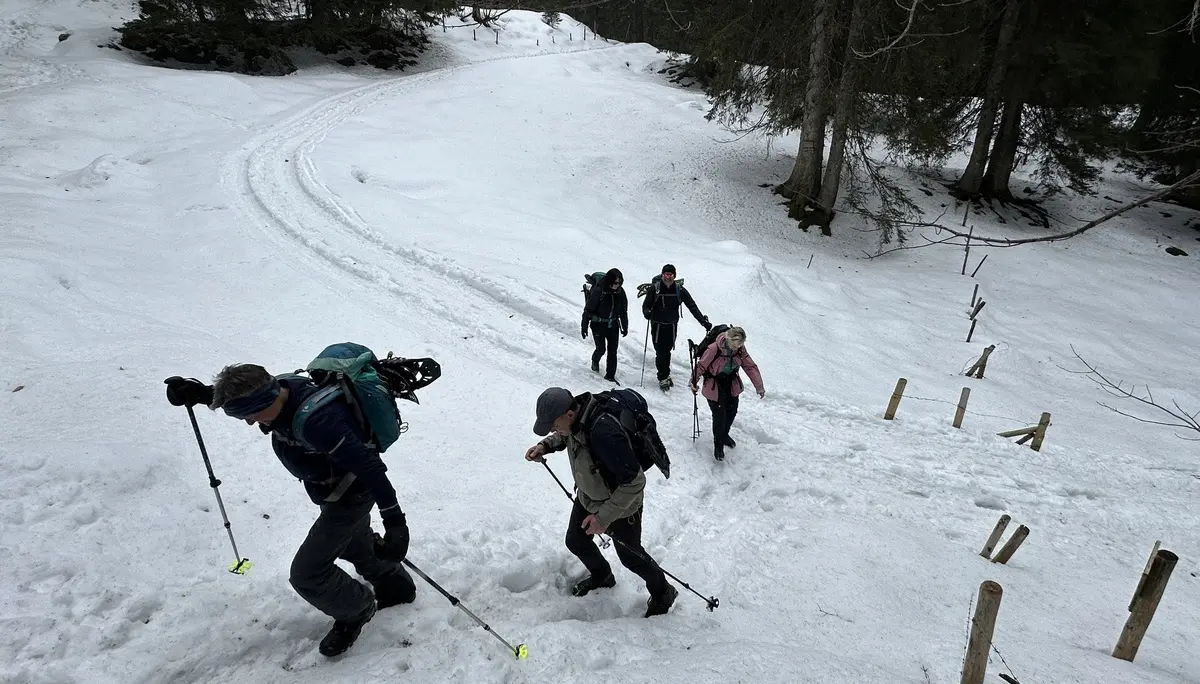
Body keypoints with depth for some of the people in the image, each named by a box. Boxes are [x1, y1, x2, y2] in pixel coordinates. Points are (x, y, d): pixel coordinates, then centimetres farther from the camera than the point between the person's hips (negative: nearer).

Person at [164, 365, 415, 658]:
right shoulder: (281, 388, -16)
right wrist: (199, 392, -9)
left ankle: (355, 610, 26)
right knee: (355, 546, 29)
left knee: (306, 574, -1)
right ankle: (397, 586, 54)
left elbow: (369, 467, -37)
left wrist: (394, 520, -34)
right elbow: (239, 395, 9)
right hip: (334, 491, 9)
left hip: (350, 497, -9)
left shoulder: (316, 420, -41)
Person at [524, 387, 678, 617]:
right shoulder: (575, 411, -18)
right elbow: (566, 435, 8)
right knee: (575, 542, 24)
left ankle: (663, 593, 44)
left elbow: (634, 481, -37)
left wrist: (604, 516, -33)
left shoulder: (604, 433, -43)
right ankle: (601, 575, 55)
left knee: (630, 555, 16)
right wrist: (545, 445, -10)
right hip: (587, 497, 8)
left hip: (620, 504, -7)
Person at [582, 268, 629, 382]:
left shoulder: (620, 292, -4)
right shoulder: (598, 291, -18)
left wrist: (625, 327, 13)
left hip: (613, 326, 4)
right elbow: (588, 309, -12)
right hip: (598, 325, -4)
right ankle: (595, 360, 35)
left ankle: (610, 375, 14)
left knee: (612, 351, 2)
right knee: (601, 349, -1)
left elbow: (624, 311, 9)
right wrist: (584, 327, -10)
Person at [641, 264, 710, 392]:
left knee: (667, 352, 14)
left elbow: (692, 307, -4)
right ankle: (663, 378, 9)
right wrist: (647, 313, -31)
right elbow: (646, 305, -7)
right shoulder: (655, 289, -11)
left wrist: (704, 321, -11)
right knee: (660, 352, -3)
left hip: (672, 326, 2)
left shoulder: (680, 290, -6)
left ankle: (665, 375, 32)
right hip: (657, 325, -2)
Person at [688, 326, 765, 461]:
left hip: (732, 384, 5)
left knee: (732, 412, 16)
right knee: (719, 416, -6)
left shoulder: (740, 349, -14)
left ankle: (724, 435, 45)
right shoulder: (714, 348, -30)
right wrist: (694, 382, -14)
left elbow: (750, 366, -6)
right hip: (714, 386, -5)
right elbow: (701, 365, -18)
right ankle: (718, 444, 18)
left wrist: (759, 386, -6)